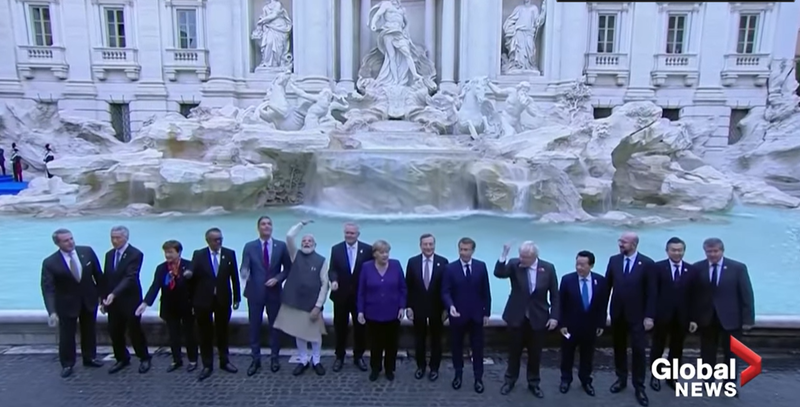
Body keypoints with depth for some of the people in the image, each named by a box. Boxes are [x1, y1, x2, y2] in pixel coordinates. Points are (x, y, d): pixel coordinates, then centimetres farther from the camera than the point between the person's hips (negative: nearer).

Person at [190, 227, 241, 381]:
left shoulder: (229, 253, -1)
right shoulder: (198, 254, -3)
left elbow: (234, 277, 2)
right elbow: (193, 276, -3)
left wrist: (237, 298, 4)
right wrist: (192, 300, -7)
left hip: (223, 300, 1)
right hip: (203, 300, -1)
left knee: (222, 332, 14)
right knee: (205, 334, 8)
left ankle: (224, 361, 28)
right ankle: (207, 365, 20)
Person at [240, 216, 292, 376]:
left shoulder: (281, 246, 0)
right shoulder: (249, 246, -1)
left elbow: (288, 268, 4)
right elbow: (244, 267, -8)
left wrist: (277, 279, -11)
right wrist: (245, 275, -30)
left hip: (274, 292, 0)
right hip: (255, 292, 0)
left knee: (274, 325, 10)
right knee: (254, 326, 7)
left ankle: (274, 358, 24)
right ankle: (255, 359, 20)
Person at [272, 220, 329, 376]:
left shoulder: (322, 260, -4)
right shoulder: (295, 254, 3)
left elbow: (325, 284, -7)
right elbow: (289, 236, -13)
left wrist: (318, 306, -12)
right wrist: (302, 223, -3)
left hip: (312, 304, -2)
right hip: (295, 302, 2)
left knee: (315, 334, 9)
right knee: (299, 334, 13)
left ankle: (316, 361, 29)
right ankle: (303, 361, 29)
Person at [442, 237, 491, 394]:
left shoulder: (481, 266, -3)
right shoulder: (450, 268, -7)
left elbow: (486, 291, 2)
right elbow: (445, 292, -9)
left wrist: (486, 312, 1)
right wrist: (450, 306, -27)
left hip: (476, 315, 1)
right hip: (458, 315, 0)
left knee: (477, 347, 10)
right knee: (456, 346, 13)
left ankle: (478, 378, 23)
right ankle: (458, 374, 31)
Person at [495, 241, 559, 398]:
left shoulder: (548, 268, -7)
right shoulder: (514, 264, -9)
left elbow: (554, 294, -1)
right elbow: (499, 273, -26)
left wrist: (554, 316, -6)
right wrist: (503, 256, -39)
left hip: (538, 318, 0)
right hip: (517, 317, 0)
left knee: (535, 353, 12)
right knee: (514, 351, 13)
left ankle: (533, 383, 31)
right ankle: (510, 380, 32)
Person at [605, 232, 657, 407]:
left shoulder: (647, 263, -9)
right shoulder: (614, 260, 0)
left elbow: (651, 292, -7)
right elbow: (607, 285, 3)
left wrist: (649, 316, -10)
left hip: (637, 315, -3)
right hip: (617, 313, 3)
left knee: (638, 350, 2)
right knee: (619, 348, 13)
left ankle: (639, 386, 15)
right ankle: (621, 379, 28)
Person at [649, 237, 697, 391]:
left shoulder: (691, 269, 4)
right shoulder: (658, 267, -4)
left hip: (682, 316, 2)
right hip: (662, 314, -2)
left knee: (677, 348, 12)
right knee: (658, 346, 9)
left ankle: (671, 377, 27)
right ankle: (655, 376, 24)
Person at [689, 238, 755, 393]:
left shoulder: (738, 268, -5)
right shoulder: (697, 268, -4)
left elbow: (746, 295, -5)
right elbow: (693, 295, -3)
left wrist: (748, 319, -8)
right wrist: (692, 318, -7)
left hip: (731, 318, -1)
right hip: (706, 318, 1)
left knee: (731, 354, 12)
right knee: (707, 353, 12)